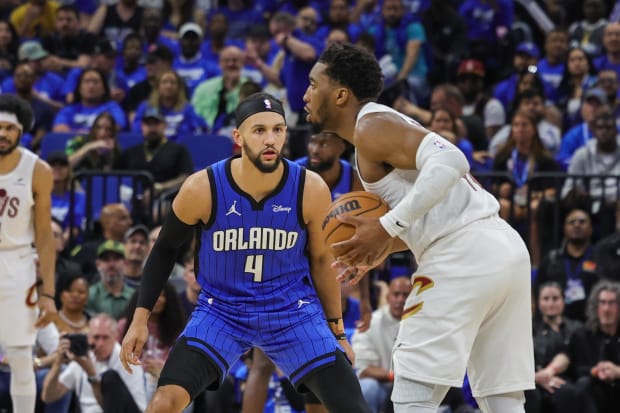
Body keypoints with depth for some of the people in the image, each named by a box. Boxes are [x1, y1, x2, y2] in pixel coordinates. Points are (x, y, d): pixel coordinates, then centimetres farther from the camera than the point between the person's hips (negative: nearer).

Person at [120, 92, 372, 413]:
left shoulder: (311, 190, -15)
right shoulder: (203, 189, -18)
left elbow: (321, 259, 2)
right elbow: (165, 249, -1)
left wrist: (336, 329, 8)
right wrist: (140, 318, -4)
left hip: (293, 311, 1)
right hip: (222, 310, -1)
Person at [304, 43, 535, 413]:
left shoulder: (371, 127, -4)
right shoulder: (389, 124, 25)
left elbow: (449, 163, -20)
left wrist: (388, 227, -20)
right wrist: (382, 248, 23)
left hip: (463, 256, -10)